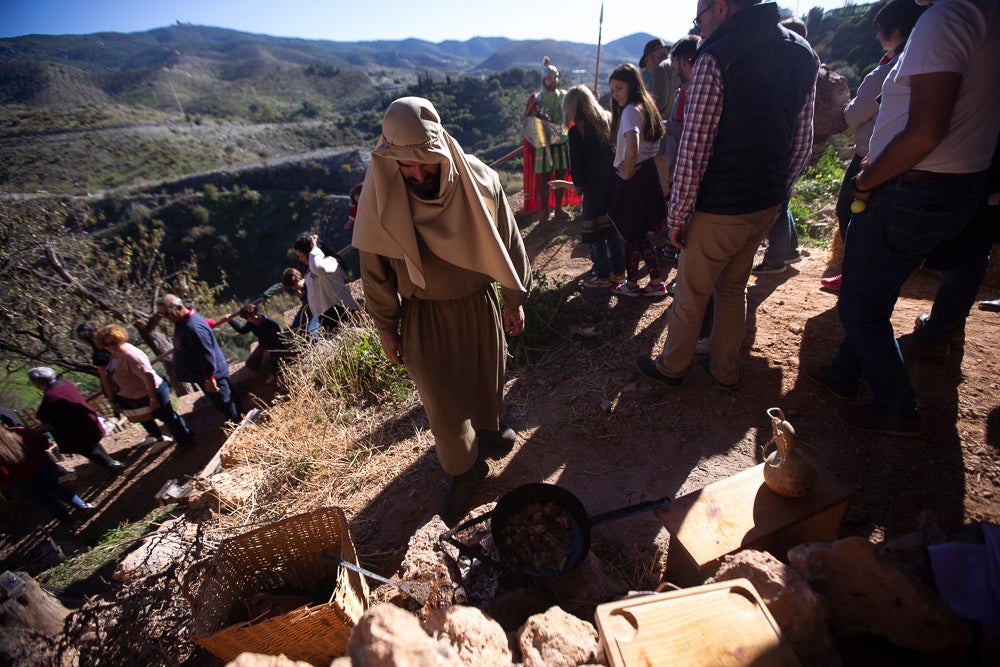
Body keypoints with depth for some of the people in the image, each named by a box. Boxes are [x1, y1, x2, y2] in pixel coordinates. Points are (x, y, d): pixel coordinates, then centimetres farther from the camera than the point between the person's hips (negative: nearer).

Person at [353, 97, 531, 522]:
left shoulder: (479, 180, -14)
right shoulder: (379, 197, -16)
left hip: (480, 304, 2)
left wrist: (514, 300, 4)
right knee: (441, 400, 7)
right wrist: (387, 331, 0)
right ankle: (463, 471, 33)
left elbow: (507, 243, -2)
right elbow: (375, 272, -6)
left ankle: (488, 426, 55)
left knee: (488, 375, 22)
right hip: (425, 316, -1)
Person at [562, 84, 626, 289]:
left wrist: (578, 185, 4)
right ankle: (619, 271, 24)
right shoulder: (609, 121, 6)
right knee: (613, 228, 16)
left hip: (594, 189, -6)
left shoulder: (577, 131, -12)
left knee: (595, 235, 5)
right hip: (614, 185, 6)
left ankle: (603, 276, 12)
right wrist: (617, 176, 14)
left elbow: (576, 164, -12)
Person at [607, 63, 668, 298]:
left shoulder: (630, 111, -17)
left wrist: (627, 173, -15)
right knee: (640, 234, 16)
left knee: (631, 234, 4)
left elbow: (632, 150, -32)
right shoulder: (645, 106, 12)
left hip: (633, 179, -9)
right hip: (648, 171, 9)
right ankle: (656, 283, 22)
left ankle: (631, 285, 18)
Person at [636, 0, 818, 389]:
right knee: (733, 290, 20)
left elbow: (693, 151, -19)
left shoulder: (716, 58, -16)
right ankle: (725, 370, 33)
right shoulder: (802, 53, 8)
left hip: (719, 210, -7)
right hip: (768, 204, 7)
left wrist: (678, 215, -12)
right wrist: (777, 188, 19)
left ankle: (670, 368, 26)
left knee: (691, 295, 8)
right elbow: (803, 142, 10)